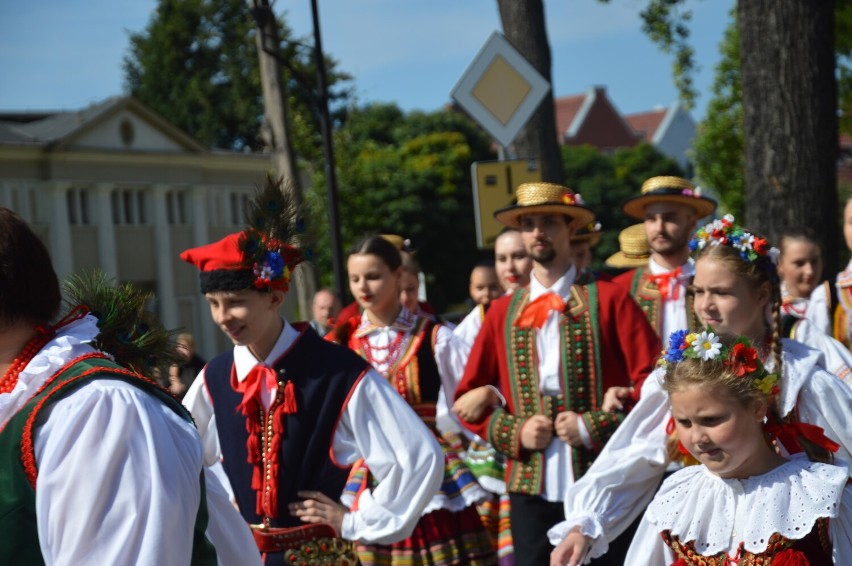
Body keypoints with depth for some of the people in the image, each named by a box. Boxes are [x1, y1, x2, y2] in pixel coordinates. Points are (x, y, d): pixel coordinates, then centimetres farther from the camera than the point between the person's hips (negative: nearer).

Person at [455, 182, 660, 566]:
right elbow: (468, 397, 14)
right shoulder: (502, 313, 10)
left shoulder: (608, 299, 0)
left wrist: (595, 426, -13)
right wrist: (514, 432, -2)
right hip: (530, 487, 3)